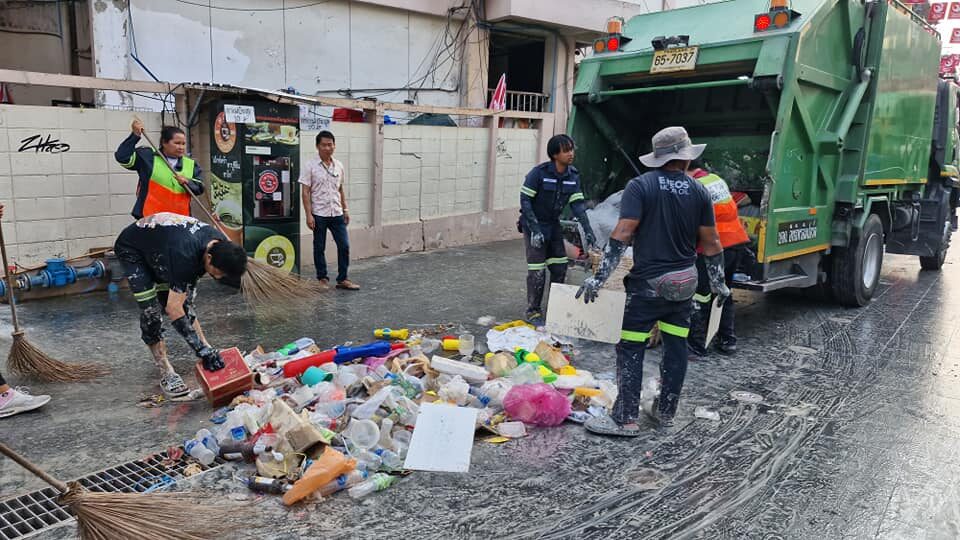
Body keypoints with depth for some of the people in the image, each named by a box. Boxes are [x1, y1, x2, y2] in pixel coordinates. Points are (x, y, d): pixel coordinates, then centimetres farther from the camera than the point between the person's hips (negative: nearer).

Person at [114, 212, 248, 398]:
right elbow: (173, 309, -40)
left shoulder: (221, 245, -20)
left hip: (158, 246, 7)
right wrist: (202, 349, -40)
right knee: (150, 309, -16)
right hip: (131, 248, -7)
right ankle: (166, 373, -10)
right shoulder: (184, 255, -42)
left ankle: (207, 348, 8)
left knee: (185, 303, -1)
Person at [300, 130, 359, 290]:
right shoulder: (310, 166, -6)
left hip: (336, 213, 4)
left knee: (344, 246, 0)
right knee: (319, 247, 7)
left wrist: (345, 209, 12)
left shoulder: (339, 166, 8)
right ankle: (322, 278, 19)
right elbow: (305, 192, -7)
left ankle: (342, 279, 10)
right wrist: (309, 215, -13)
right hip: (319, 214, -4)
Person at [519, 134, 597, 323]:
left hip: (553, 225, 6)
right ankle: (533, 311, 9)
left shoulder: (573, 175, -4)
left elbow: (577, 204, -3)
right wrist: (535, 229, -22)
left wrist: (588, 230, -11)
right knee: (537, 271, -6)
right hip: (534, 225, -6)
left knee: (559, 267, 10)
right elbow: (525, 200, -18)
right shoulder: (539, 172, -20)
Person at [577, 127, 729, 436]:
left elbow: (622, 235, -17)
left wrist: (599, 277, -16)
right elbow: (710, 243, 6)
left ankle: (625, 419, 2)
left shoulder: (640, 186, -9)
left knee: (631, 349, 0)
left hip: (648, 283, -4)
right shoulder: (699, 192, 3)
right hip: (684, 282, 5)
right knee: (676, 347, 14)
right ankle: (665, 411, 25)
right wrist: (718, 282, 18)